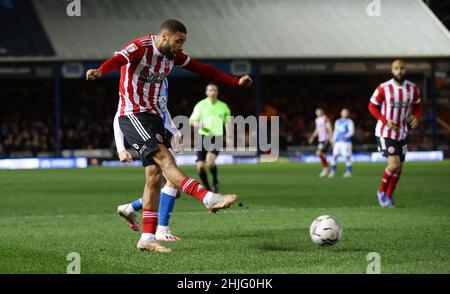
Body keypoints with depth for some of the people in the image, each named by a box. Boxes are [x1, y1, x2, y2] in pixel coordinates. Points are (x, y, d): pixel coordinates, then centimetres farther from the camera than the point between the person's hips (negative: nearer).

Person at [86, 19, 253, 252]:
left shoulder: (172, 55, 8)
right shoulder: (140, 48, -15)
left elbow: (201, 69, 19)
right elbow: (118, 59, -35)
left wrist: (236, 82, 21)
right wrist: (100, 71, -57)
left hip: (153, 117, 8)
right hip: (132, 115, -8)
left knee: (155, 176, 2)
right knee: (164, 158, -22)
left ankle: (147, 238, 3)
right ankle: (208, 198, -32)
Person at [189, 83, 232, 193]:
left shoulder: (223, 106, 8)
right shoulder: (201, 105, 3)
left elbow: (227, 122, 15)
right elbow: (191, 121, 3)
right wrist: (198, 124, -19)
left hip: (216, 137, -1)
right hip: (203, 137, 1)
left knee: (210, 161, -25)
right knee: (200, 166, -6)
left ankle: (215, 181, 1)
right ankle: (207, 188, 14)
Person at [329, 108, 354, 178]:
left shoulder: (349, 122, -1)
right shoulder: (337, 122, 18)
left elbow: (351, 132, -10)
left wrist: (345, 136, -25)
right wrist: (333, 140, 19)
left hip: (346, 142, -6)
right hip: (337, 142, 6)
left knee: (347, 156, -7)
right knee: (334, 156, 2)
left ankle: (348, 172, 2)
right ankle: (333, 171, 11)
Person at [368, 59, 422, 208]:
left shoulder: (412, 88, -1)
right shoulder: (383, 88, -13)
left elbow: (417, 105, 15)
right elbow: (372, 106, -5)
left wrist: (416, 117, -7)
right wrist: (386, 121, -18)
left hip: (401, 133, 5)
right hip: (385, 133, -5)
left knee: (399, 168, 8)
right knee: (394, 164, -18)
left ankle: (389, 196, 28)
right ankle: (382, 191, 5)